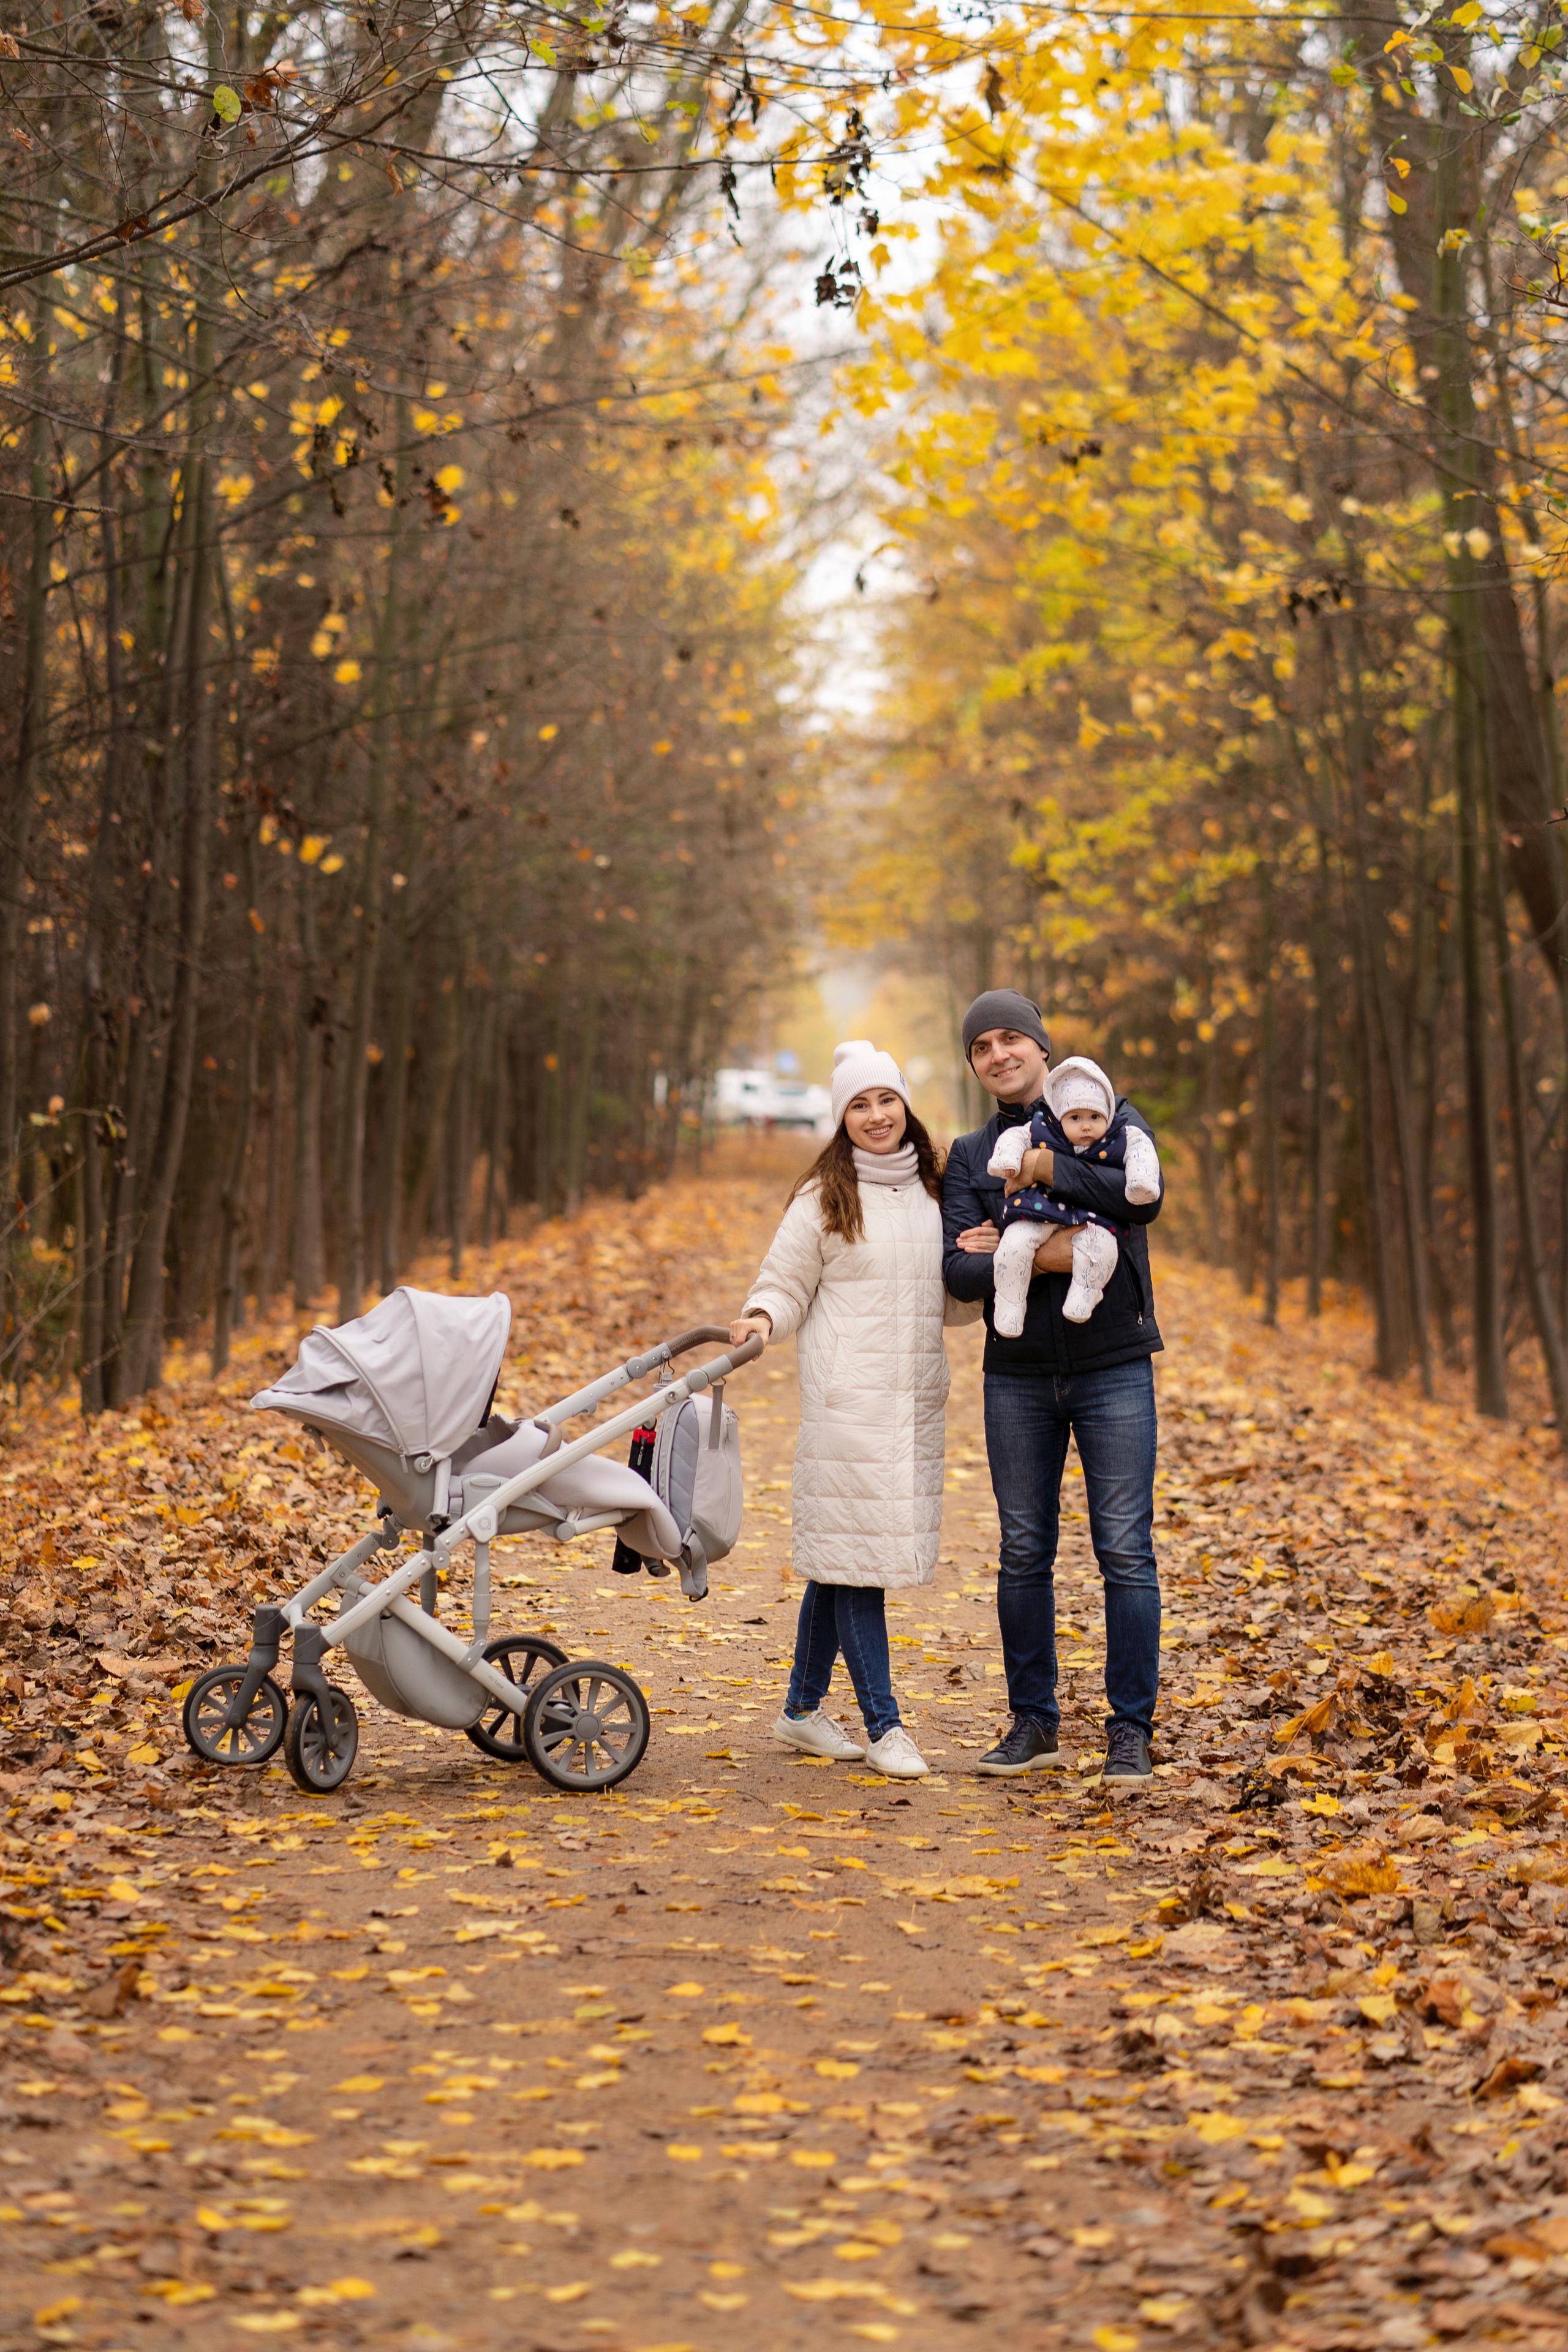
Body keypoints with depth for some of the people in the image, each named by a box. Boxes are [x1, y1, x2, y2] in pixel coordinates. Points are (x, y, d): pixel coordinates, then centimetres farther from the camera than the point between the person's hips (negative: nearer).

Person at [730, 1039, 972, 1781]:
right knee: (850, 1550, -7)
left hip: (913, 1399, 5)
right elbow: (785, 1283, 2)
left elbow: (948, 1302, 20)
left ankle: (803, 1708, 21)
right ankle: (883, 1726, -2)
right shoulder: (824, 1197, -1)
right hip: (847, 1398, -5)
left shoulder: (931, 1193, 15)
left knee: (838, 1555, 11)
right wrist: (760, 1318, -19)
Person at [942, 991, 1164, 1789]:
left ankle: (1131, 1731, 2)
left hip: (1114, 1369, -3)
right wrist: (1040, 1259, -22)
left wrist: (1041, 1164, -16)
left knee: (1125, 1552, -4)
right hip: (1019, 1375, 3)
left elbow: (1144, 1197, -18)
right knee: (1023, 1552, 7)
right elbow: (958, 1269, -5)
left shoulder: (1110, 1117, 2)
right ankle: (1033, 1723, 17)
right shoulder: (969, 1157, 8)